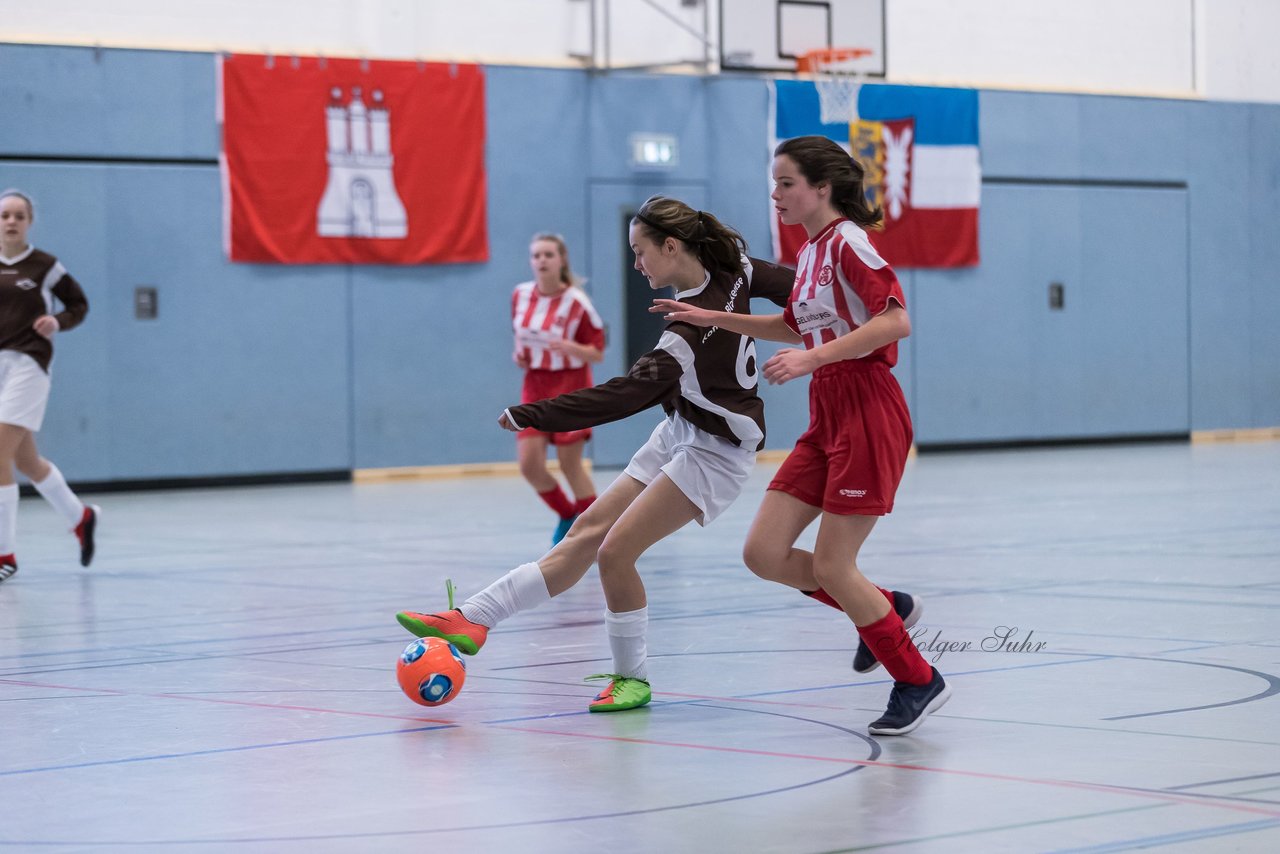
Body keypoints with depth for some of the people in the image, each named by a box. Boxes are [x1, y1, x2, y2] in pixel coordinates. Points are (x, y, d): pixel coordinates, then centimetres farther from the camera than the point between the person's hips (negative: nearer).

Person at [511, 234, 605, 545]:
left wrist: (568, 347, -29)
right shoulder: (520, 295, 0)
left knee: (569, 464, -1)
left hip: (571, 388, -4)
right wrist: (519, 353, -1)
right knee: (529, 464, -5)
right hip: (535, 387, 4)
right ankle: (568, 516, 20)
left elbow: (597, 353, -10)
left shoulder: (576, 302, -14)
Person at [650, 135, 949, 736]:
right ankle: (885, 609, 22)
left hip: (868, 411, -9)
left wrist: (813, 358, -26)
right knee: (764, 554, 1)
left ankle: (917, 682, 10)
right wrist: (711, 318, 25)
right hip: (826, 419, 9)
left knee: (831, 566, -7)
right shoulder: (809, 253, 14)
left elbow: (896, 321, -23)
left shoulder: (847, 241, -12)